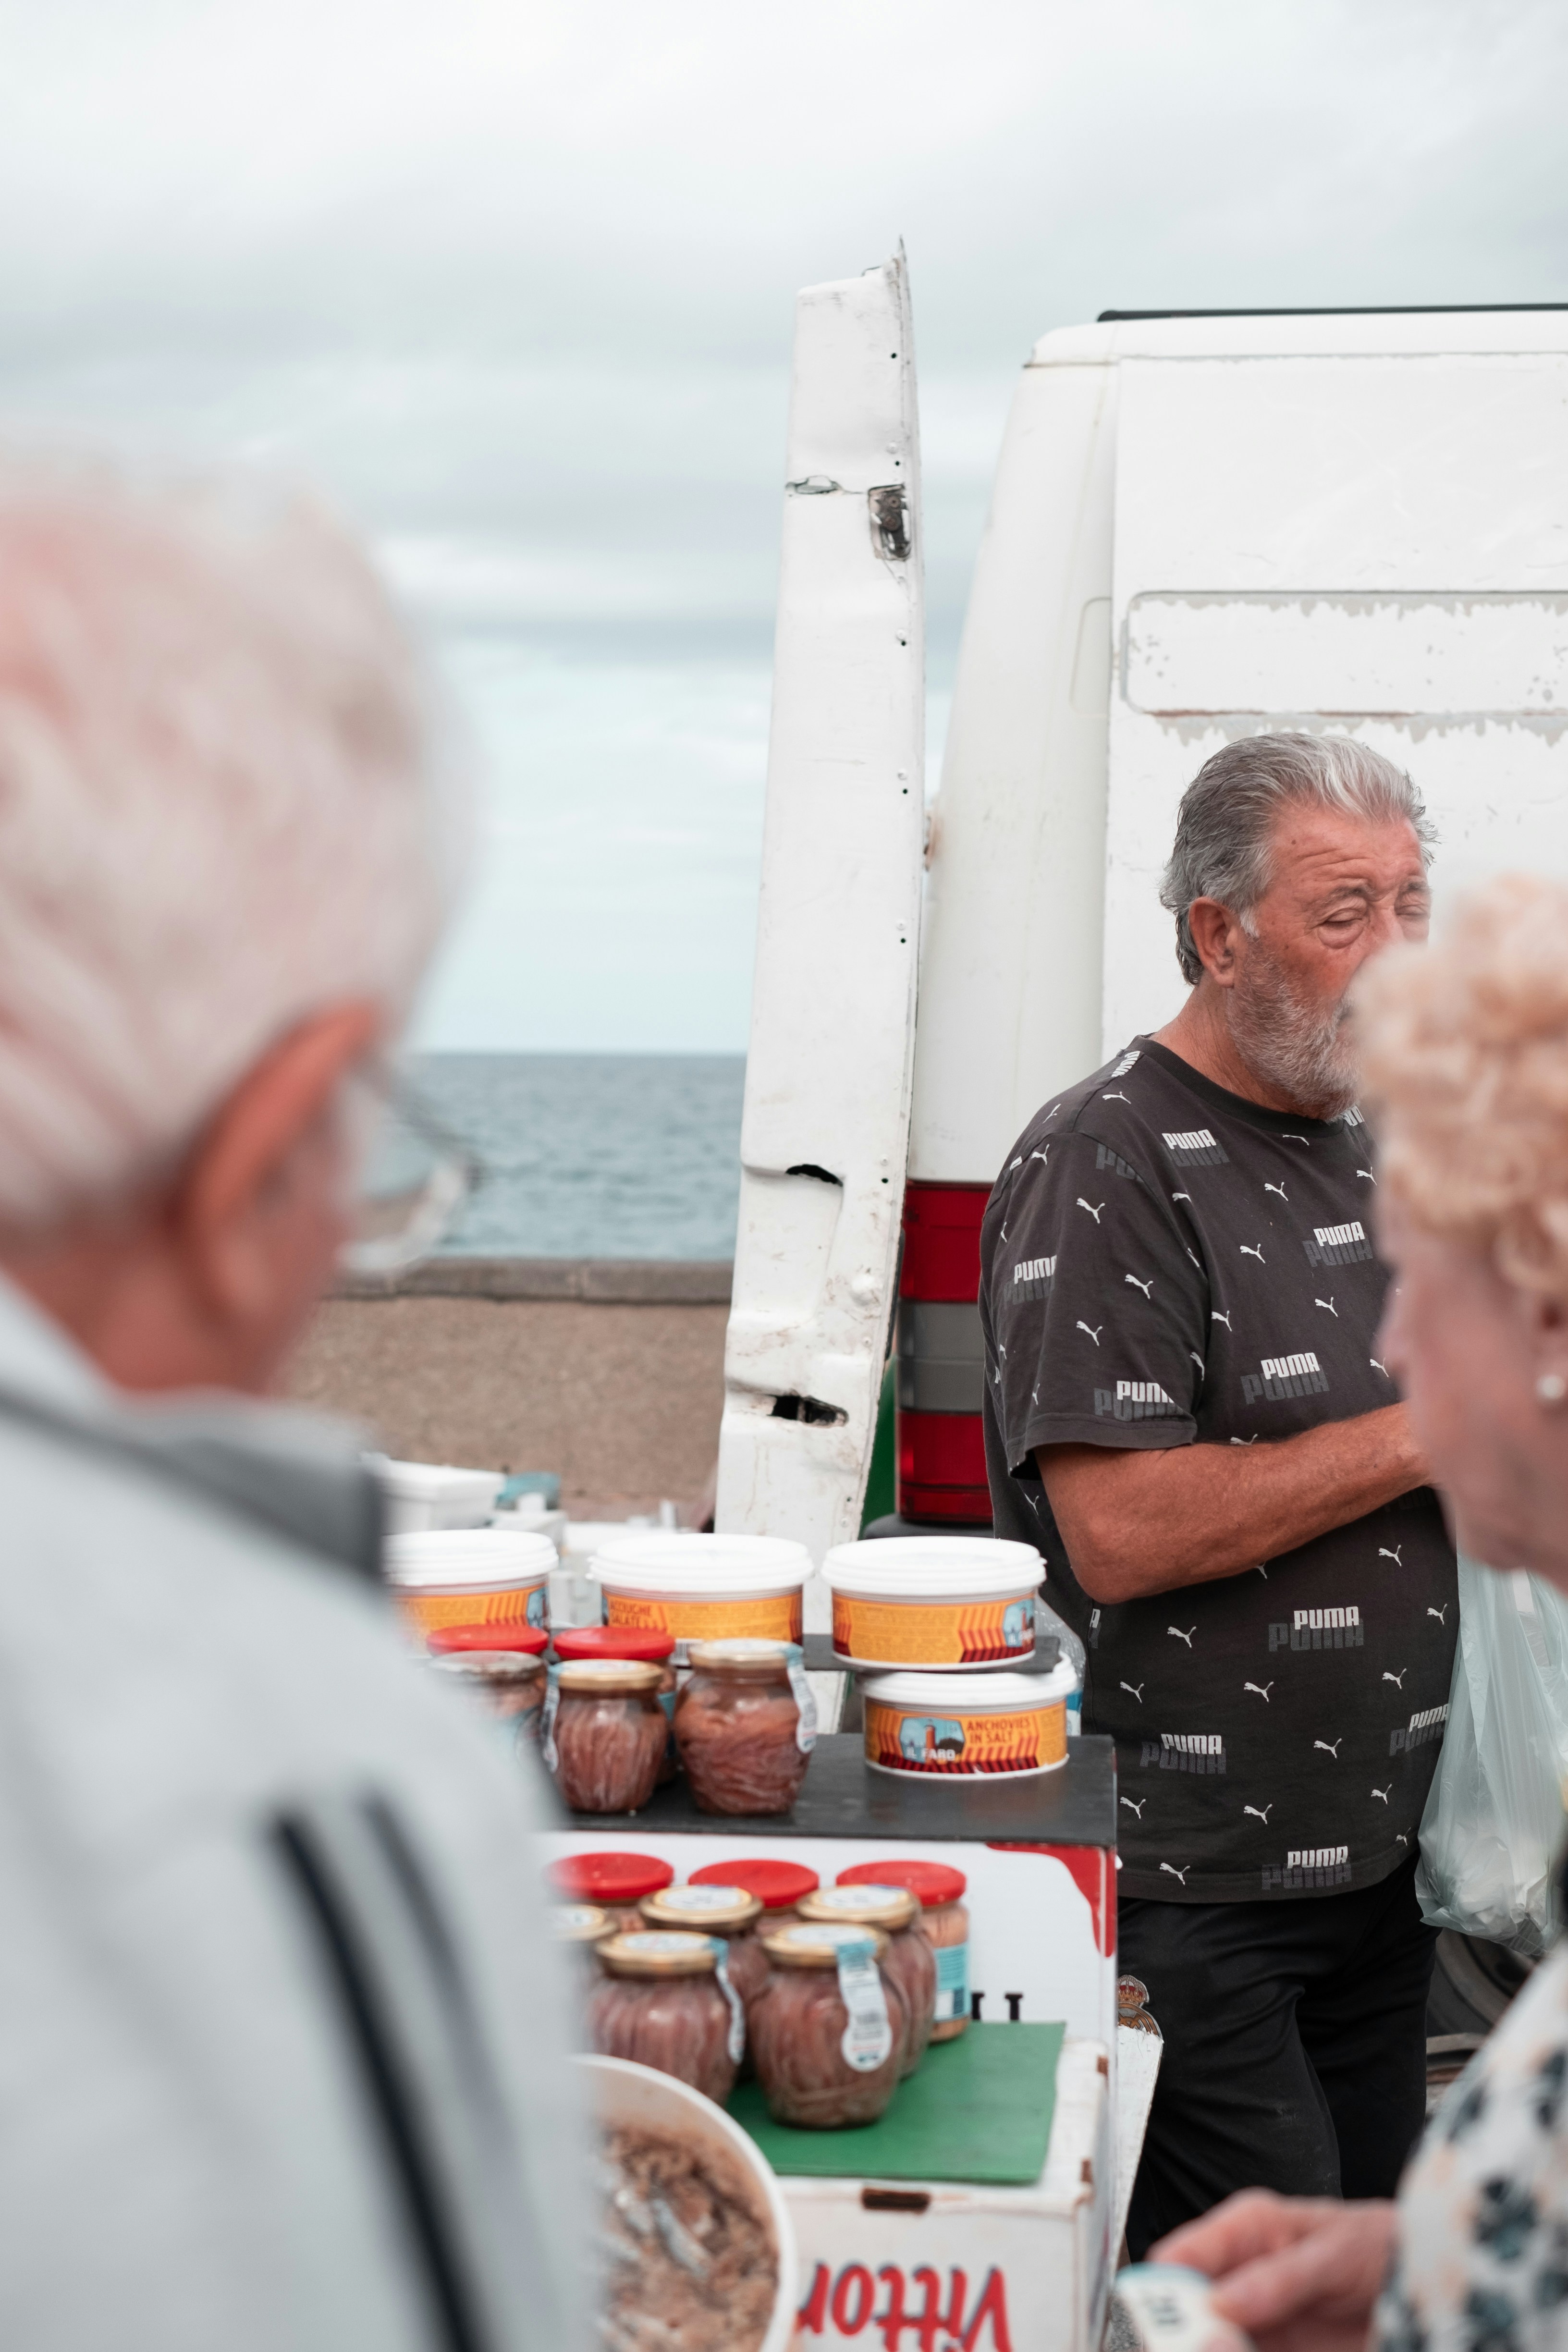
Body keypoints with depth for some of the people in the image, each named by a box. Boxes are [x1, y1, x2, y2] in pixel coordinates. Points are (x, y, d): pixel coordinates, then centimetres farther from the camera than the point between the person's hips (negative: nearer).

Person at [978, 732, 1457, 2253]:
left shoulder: (1377, 1151, 13)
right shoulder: (1107, 1165, -14)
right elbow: (1123, 1533, -24)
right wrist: (1434, 1434, -17)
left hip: (1379, 1860, 8)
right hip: (1190, 1884, -8)